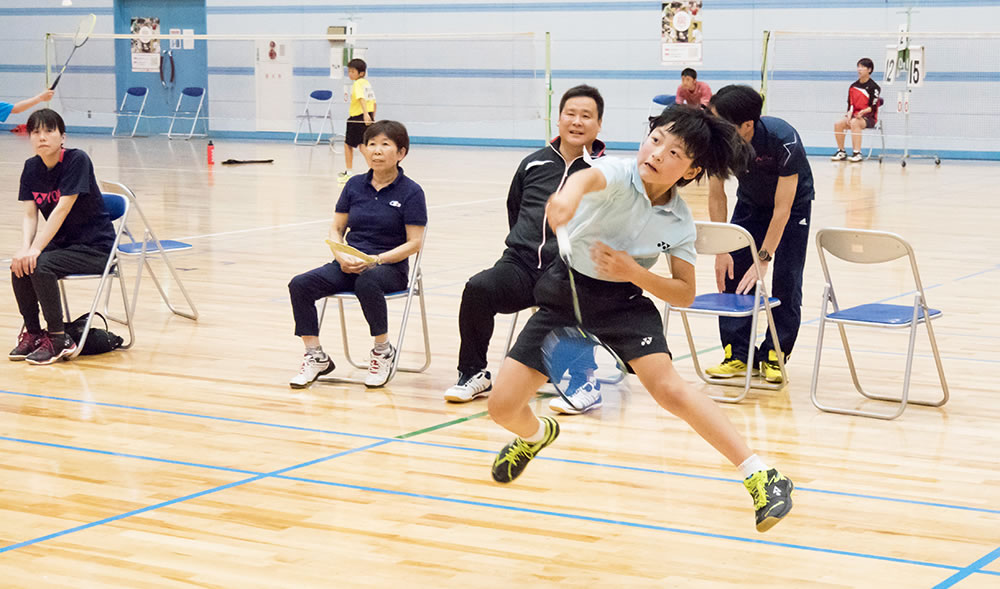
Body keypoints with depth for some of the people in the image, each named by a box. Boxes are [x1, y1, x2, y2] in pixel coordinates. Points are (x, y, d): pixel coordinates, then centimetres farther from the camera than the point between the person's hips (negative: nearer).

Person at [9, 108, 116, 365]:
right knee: (19, 265, -18)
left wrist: (36, 248, -31)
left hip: (95, 246, -6)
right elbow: (30, 215, -3)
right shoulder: (31, 168, 2)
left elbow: (62, 209, -24)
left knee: (40, 265, -27)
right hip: (62, 243, 6)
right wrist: (25, 247, -22)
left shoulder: (77, 161, -18)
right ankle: (32, 333, 1)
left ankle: (59, 339, -14)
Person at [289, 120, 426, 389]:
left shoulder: (410, 192, -4)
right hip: (349, 265, 5)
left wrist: (376, 260, -19)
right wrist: (342, 256, -9)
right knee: (300, 285, -20)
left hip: (390, 267, -5)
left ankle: (383, 351, -16)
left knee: (367, 283, -40)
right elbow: (336, 229, 13)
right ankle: (316, 357, -7)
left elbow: (414, 243, -7)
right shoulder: (355, 185, 10)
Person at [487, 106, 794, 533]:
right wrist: (569, 194, -71)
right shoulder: (619, 175, -20)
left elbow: (685, 293, -3)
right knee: (503, 406, -3)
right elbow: (590, 177, -45)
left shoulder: (680, 222, -10)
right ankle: (535, 434, 37)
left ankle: (759, 475, -16)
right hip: (564, 293, 0)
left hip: (624, 302, 0)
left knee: (668, 388, -24)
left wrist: (634, 272, -21)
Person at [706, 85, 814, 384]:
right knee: (732, 273, -7)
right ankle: (738, 355, 0)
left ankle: (774, 356, 0)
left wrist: (763, 258, -34)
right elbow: (716, 196, -16)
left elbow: (782, 208, -33)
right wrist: (722, 251, -18)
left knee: (786, 279, -10)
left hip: (793, 202, -3)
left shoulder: (784, 141, -38)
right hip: (750, 202, 4)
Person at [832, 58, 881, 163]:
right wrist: (849, 114, -10)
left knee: (854, 123, -38)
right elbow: (851, 105, 11)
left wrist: (863, 112, -27)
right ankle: (841, 152, -6)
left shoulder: (873, 87, -6)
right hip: (855, 115, 6)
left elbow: (873, 107, -10)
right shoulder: (853, 86, 11)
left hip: (869, 117, -6)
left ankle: (857, 153, -37)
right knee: (838, 124, -20)